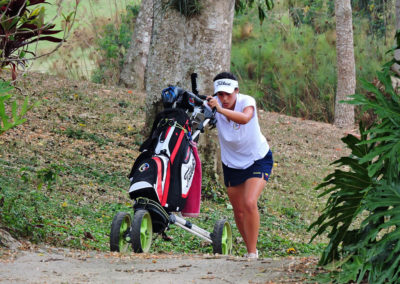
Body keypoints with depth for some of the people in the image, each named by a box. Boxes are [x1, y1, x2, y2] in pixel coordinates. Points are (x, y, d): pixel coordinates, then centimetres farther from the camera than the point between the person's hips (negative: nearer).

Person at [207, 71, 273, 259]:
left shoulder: (247, 101, -24)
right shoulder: (213, 105, -16)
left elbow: (245, 118, -46)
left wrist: (220, 109, -61)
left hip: (258, 159, -4)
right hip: (232, 163, 4)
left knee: (250, 204, -22)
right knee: (238, 211, 10)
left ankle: (252, 252, -14)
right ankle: (250, 249, 30)